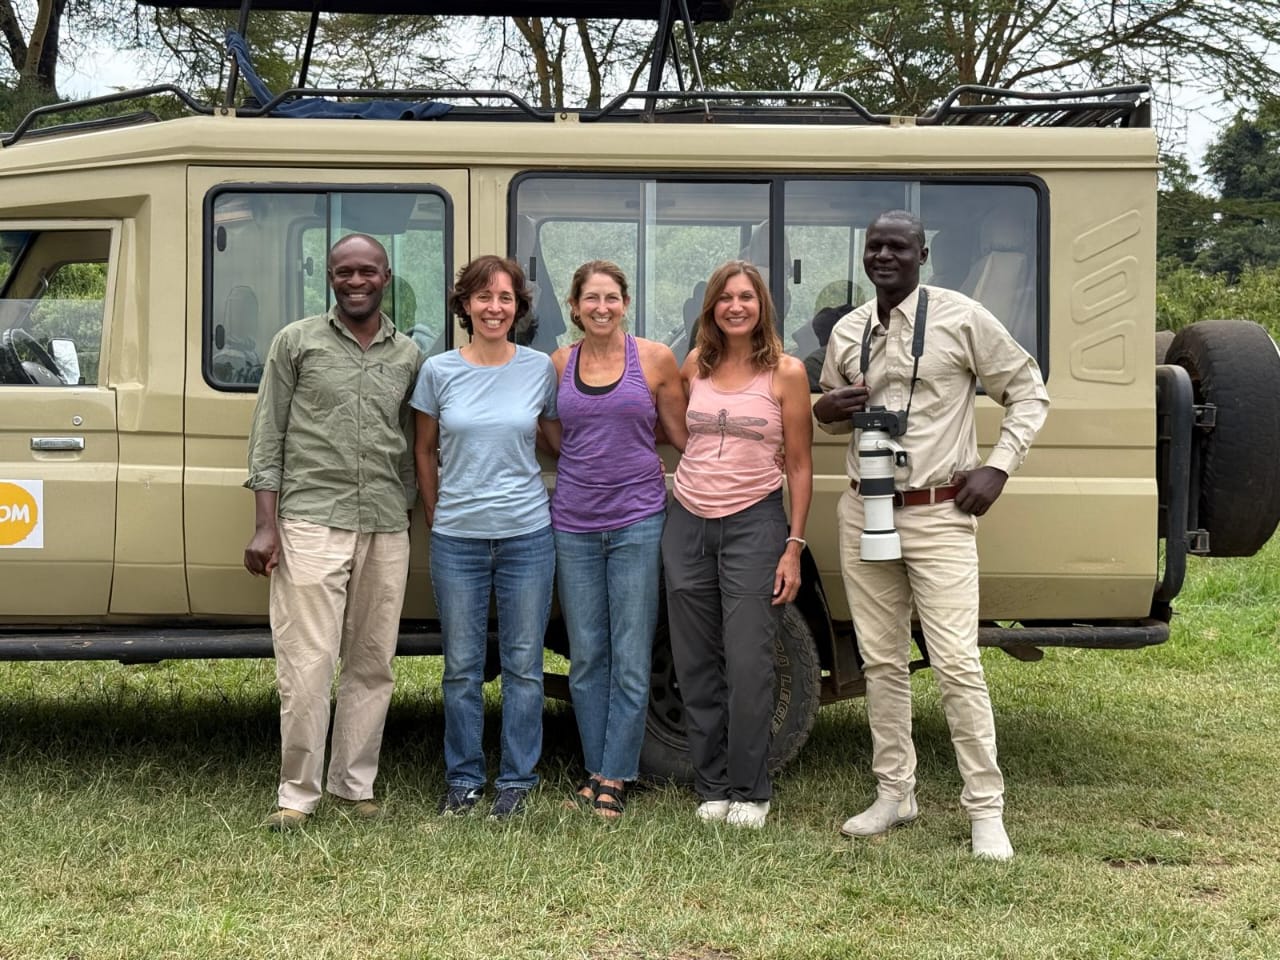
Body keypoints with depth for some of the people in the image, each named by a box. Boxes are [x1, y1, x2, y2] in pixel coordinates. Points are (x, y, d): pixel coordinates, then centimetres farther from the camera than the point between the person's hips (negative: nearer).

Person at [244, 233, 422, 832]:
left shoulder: (408, 356, 13)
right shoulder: (296, 342, 5)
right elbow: (268, 435, 2)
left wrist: (408, 516, 11)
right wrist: (266, 526, -4)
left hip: (386, 531, 3)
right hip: (311, 522, -3)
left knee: (372, 666, 8)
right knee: (306, 666, -6)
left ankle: (354, 784, 19)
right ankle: (297, 793, 5)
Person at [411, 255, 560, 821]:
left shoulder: (540, 369, 1)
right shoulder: (438, 371, 1)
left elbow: (563, 439, 13)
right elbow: (424, 451, 9)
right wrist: (436, 519, 7)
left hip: (527, 535, 0)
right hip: (457, 539, 0)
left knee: (524, 664, 6)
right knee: (462, 667, 8)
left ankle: (517, 780, 18)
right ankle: (463, 778, 21)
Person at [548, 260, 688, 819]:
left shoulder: (655, 359, 0)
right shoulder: (558, 365, 7)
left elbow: (681, 435, 7)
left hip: (637, 521, -3)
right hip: (574, 523, 3)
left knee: (631, 658, -1)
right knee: (586, 657, 8)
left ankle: (614, 776, 7)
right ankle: (597, 768, 19)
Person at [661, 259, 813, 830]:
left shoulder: (786, 372, -2)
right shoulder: (694, 365, 7)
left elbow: (799, 466, -1)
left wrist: (794, 546, -6)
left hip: (753, 524, -4)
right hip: (688, 524, 4)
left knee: (748, 666, -6)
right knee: (697, 666, 7)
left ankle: (750, 793, 7)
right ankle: (712, 788, 18)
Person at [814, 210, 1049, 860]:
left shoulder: (961, 319, -6)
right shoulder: (846, 332, 9)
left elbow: (1028, 392, 1)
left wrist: (997, 467, -10)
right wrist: (826, 411, -2)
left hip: (939, 515, -5)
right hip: (863, 513, 5)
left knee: (956, 664, -9)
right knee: (881, 661, 10)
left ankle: (986, 809, 0)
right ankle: (894, 793, 21)